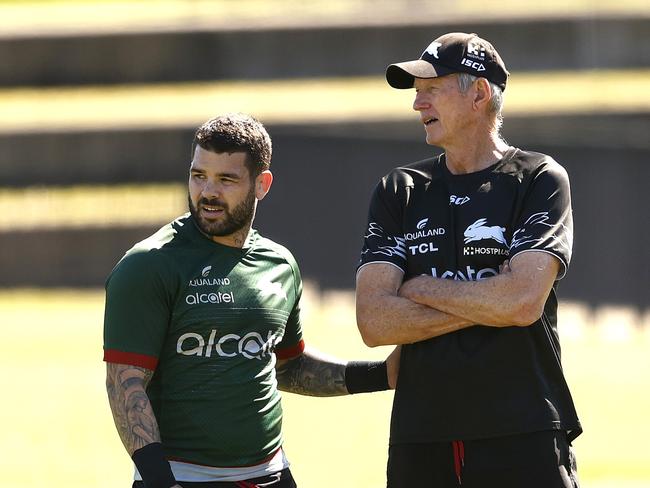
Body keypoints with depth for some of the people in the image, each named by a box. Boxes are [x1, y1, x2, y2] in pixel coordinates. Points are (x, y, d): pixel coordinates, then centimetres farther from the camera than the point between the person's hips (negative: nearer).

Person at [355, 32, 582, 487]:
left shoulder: (540, 180, 2)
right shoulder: (399, 191, 13)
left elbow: (523, 302, -14)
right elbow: (374, 321, 1)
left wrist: (420, 289, -2)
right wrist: (488, 303, -7)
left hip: (524, 443, -4)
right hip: (420, 444, 4)